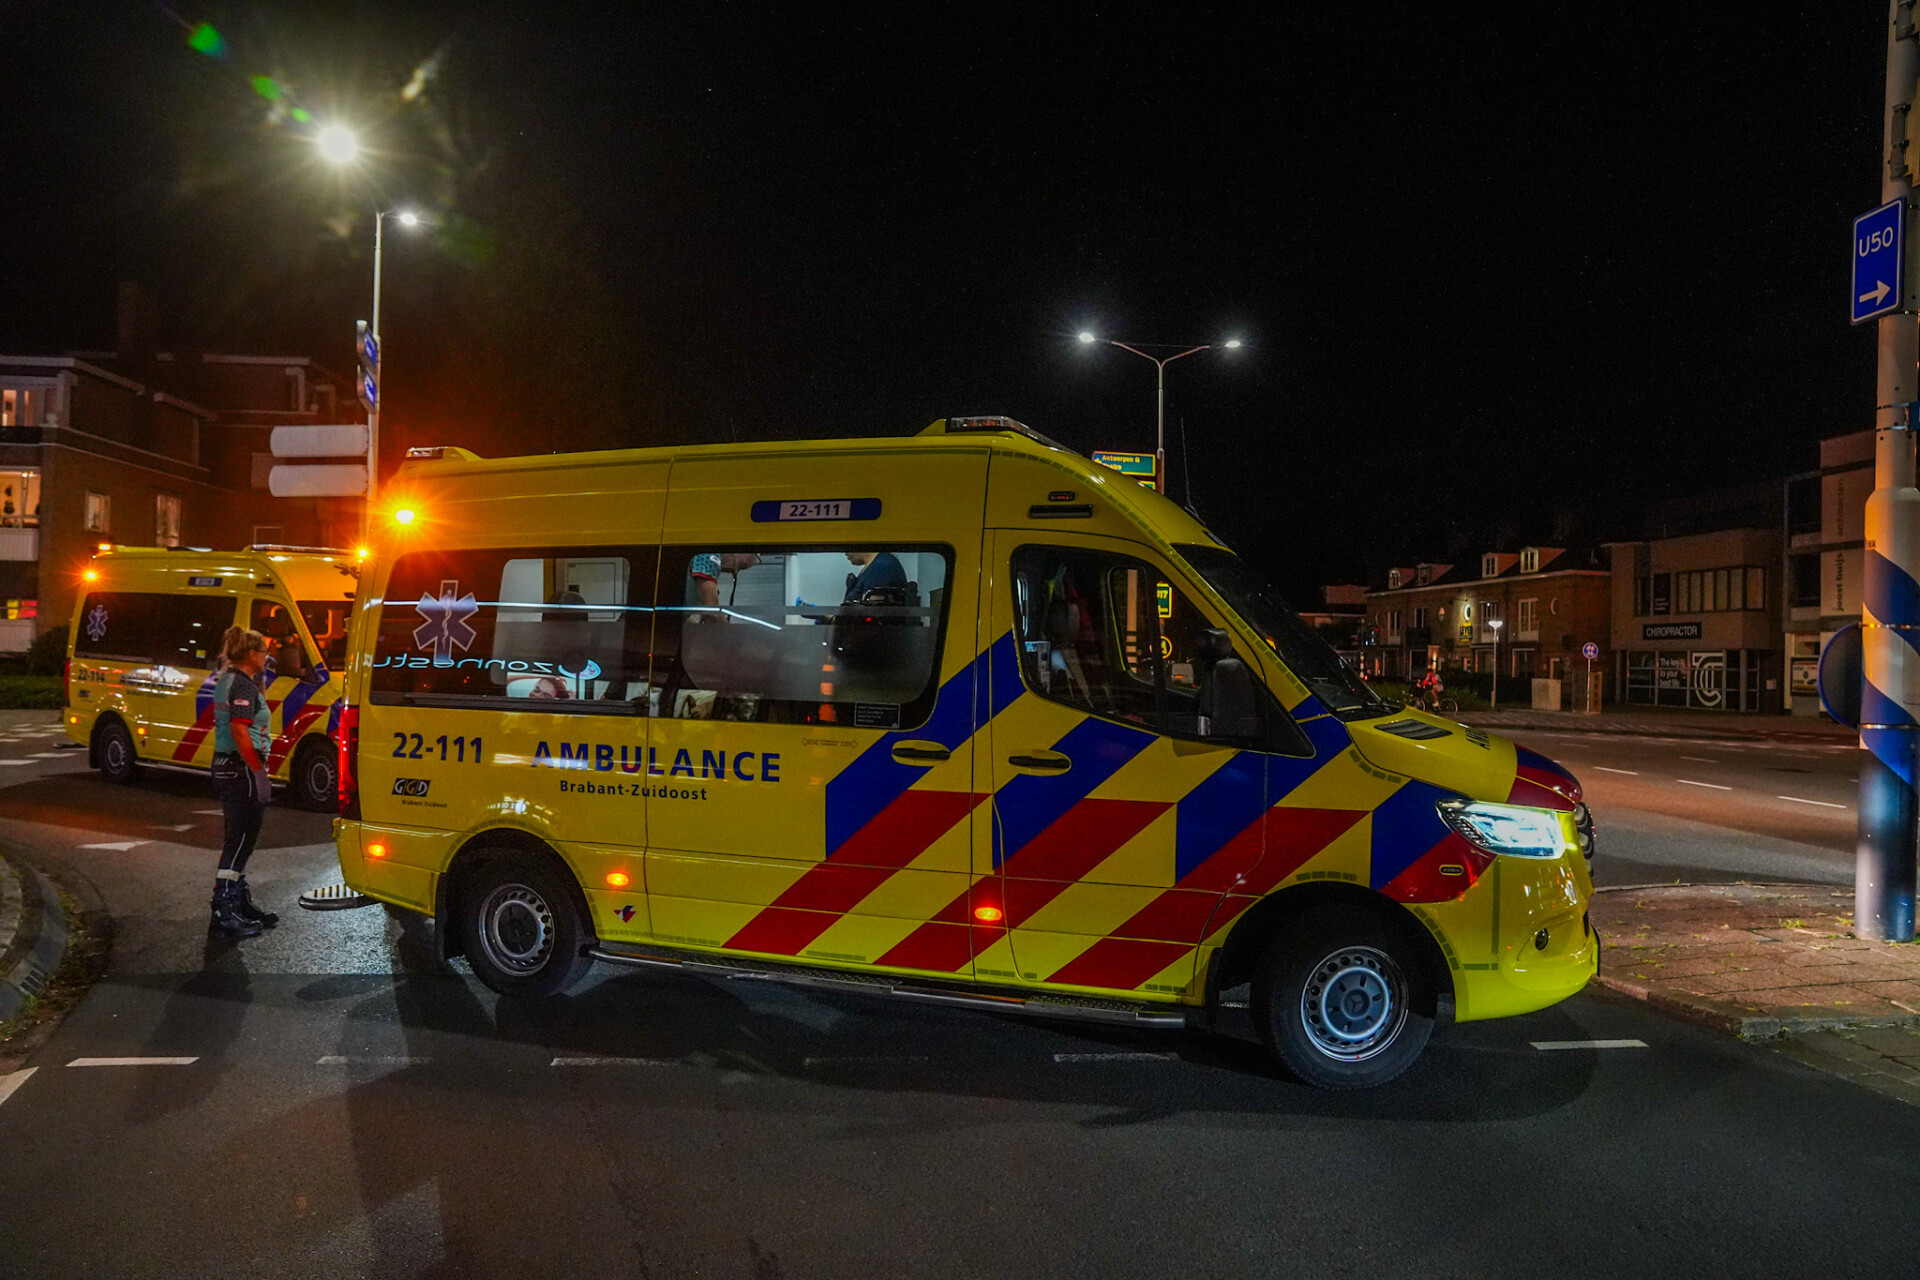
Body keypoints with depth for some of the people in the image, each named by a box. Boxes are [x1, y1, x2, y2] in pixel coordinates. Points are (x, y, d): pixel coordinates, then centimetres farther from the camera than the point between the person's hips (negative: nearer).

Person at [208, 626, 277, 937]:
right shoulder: (244, 685, -15)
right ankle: (222, 912, -3)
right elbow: (239, 731, -23)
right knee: (240, 840, -5)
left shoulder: (226, 680, 15)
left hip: (224, 767, 10)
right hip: (242, 769, -10)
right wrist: (259, 773, -22)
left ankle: (240, 903, 27)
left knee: (237, 839, 17)